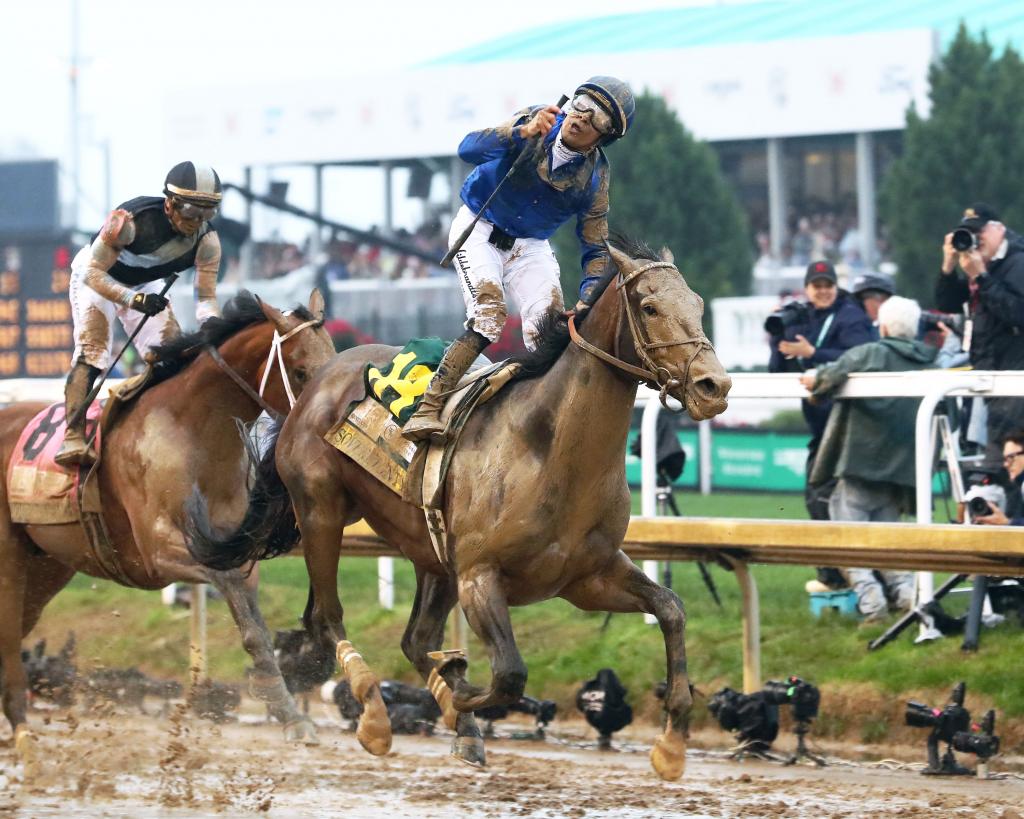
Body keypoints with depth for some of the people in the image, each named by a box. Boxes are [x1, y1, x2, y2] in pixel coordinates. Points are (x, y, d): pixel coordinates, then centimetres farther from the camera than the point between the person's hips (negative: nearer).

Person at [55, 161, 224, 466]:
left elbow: (206, 298, -19)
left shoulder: (206, 240, -23)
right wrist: (132, 299, -49)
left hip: (146, 286, 5)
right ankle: (73, 437, -30)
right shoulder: (133, 219, -38)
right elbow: (93, 273, -34)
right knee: (92, 350, -22)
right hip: (96, 277, -5)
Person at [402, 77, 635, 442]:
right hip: (478, 230, -4)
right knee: (488, 315, -24)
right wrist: (522, 132, -48)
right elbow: (469, 149, -31)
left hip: (530, 246, 4)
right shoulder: (536, 124, -19)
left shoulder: (595, 176, -11)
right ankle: (427, 409, -25)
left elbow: (596, 248, -5)